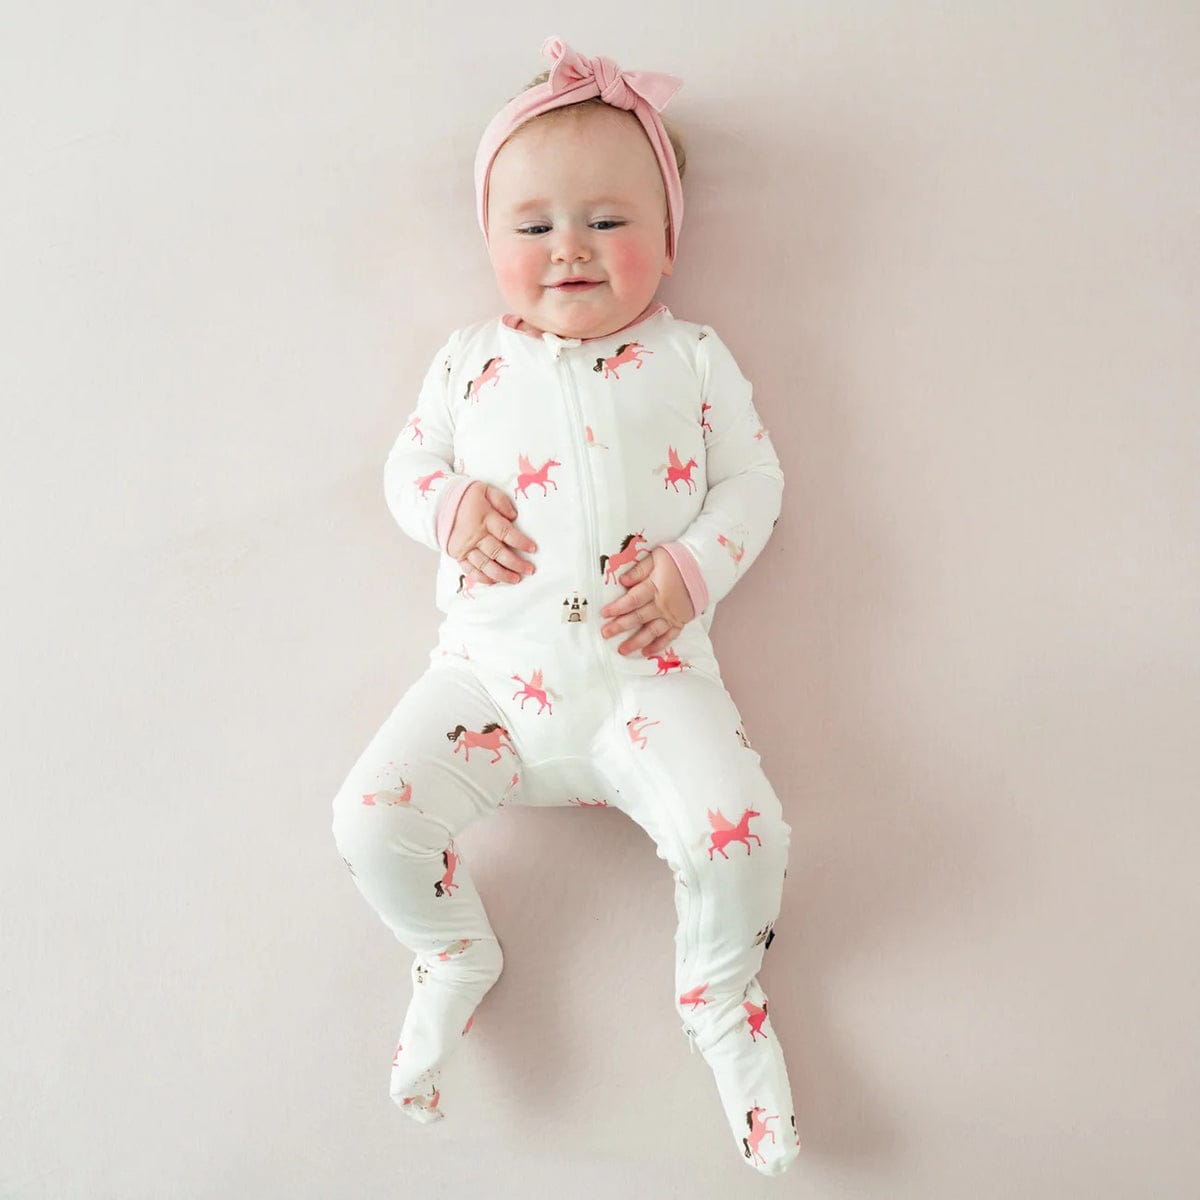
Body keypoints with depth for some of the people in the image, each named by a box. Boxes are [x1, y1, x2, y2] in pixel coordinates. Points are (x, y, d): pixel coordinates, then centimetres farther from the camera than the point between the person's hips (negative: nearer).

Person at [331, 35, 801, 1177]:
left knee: (738, 831, -21)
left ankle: (721, 995, 12)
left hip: (647, 667, -2)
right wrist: (449, 505, -4)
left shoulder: (690, 357, 11)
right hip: (489, 666, 2)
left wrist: (693, 566, -10)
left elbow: (753, 475, 8)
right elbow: (406, 460, 19)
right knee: (372, 818, -13)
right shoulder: (469, 357, 16)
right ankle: (455, 957, 19)